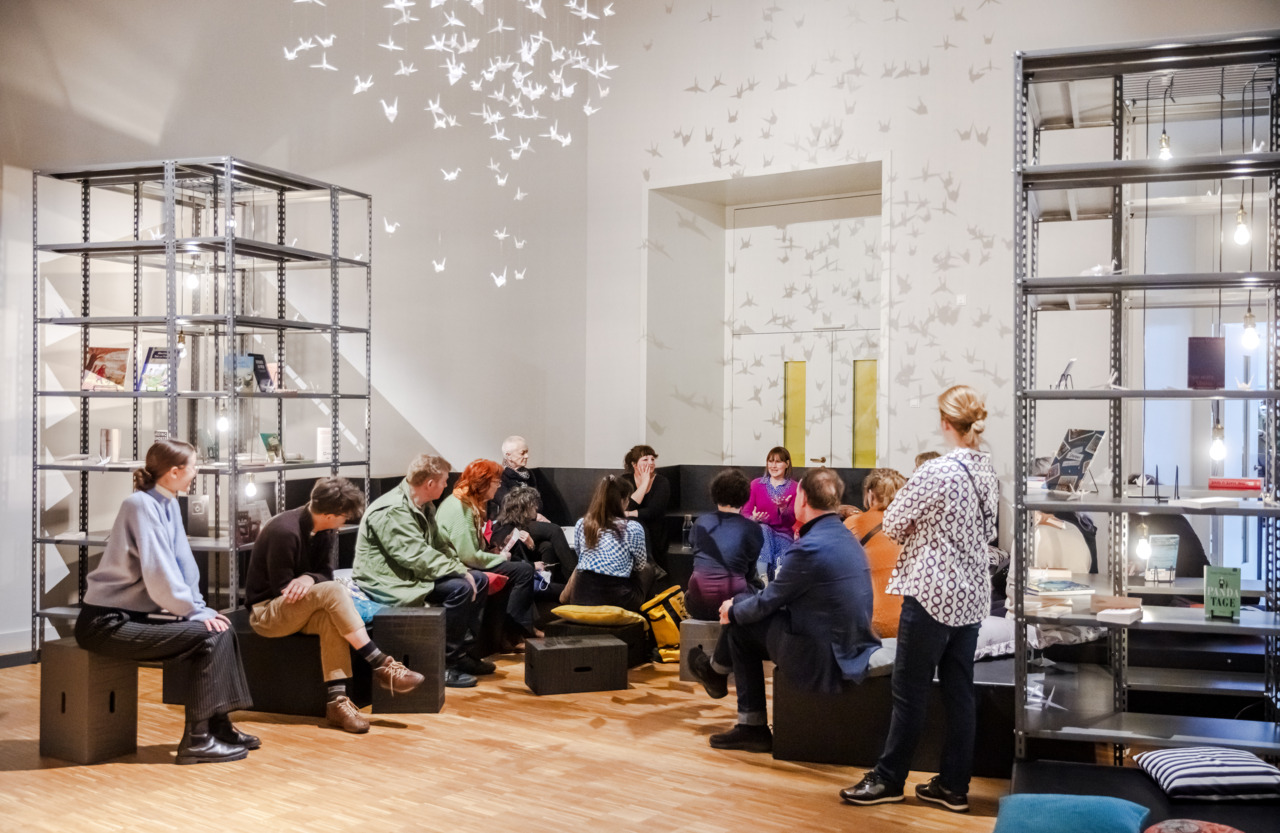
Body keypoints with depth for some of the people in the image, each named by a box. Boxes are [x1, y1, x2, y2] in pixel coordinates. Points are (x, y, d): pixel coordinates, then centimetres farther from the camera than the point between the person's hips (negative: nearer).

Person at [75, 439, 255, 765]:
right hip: (109, 623, -9)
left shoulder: (169, 505, 10)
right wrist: (197, 612, -14)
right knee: (206, 636, -17)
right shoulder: (142, 505, -18)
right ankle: (197, 740, -11)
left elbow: (184, 566, 10)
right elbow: (158, 574, -23)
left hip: (137, 614, 9)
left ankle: (219, 726, 10)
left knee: (220, 630, 3)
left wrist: (199, 607, -3)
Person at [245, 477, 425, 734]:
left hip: (296, 610, 7)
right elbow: (282, 589, -19)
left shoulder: (325, 531, 1)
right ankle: (381, 667, -30)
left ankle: (337, 700, -32)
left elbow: (326, 573, -2)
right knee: (333, 592, -31)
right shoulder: (285, 531, -24)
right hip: (266, 612, -7)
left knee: (331, 618, -29)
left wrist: (309, 578, -26)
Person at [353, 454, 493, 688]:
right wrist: (459, 572, -23)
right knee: (459, 589, -26)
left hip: (414, 574, 11)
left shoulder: (424, 507, 12)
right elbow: (417, 557, -28)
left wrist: (463, 570, -2)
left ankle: (462, 652, 9)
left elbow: (440, 544, 15)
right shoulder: (391, 511, -21)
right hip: (390, 583, -10)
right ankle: (443, 665, -17)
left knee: (479, 581, 5)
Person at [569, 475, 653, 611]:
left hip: (580, 600, 4)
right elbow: (639, 566, 5)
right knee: (647, 568, 27)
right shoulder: (633, 528, -10)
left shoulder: (581, 524, 2)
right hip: (616, 600, -3)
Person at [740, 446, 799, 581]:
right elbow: (745, 513, 4)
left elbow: (791, 521, -2)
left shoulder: (794, 488, 5)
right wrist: (754, 518, -20)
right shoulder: (756, 484, 10)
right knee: (764, 529, -37)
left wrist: (783, 508, -24)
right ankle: (762, 575, -48)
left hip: (783, 535, 0)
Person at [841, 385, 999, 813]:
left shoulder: (935, 472, -19)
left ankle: (888, 779, 15)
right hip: (972, 595, 7)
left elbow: (891, 526, -10)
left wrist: (918, 524, 8)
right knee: (959, 690, 11)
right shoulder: (989, 470, 4)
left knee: (910, 691, 4)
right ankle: (953, 785, 18)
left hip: (932, 593, -7)